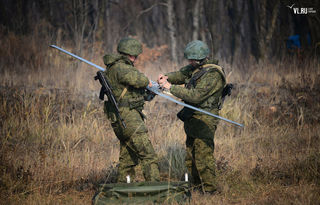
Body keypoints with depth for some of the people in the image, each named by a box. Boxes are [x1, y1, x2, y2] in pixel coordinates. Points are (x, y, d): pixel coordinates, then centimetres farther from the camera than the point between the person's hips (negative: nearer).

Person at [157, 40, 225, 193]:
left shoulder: (213, 74, -20)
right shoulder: (196, 68, 9)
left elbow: (196, 95, -27)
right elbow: (181, 74, 21)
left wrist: (171, 87, -24)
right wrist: (167, 77, -2)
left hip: (204, 121, -10)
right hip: (193, 119, 10)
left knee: (203, 155, -9)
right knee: (191, 155, 16)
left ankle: (209, 189, -2)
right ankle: (197, 186, 26)